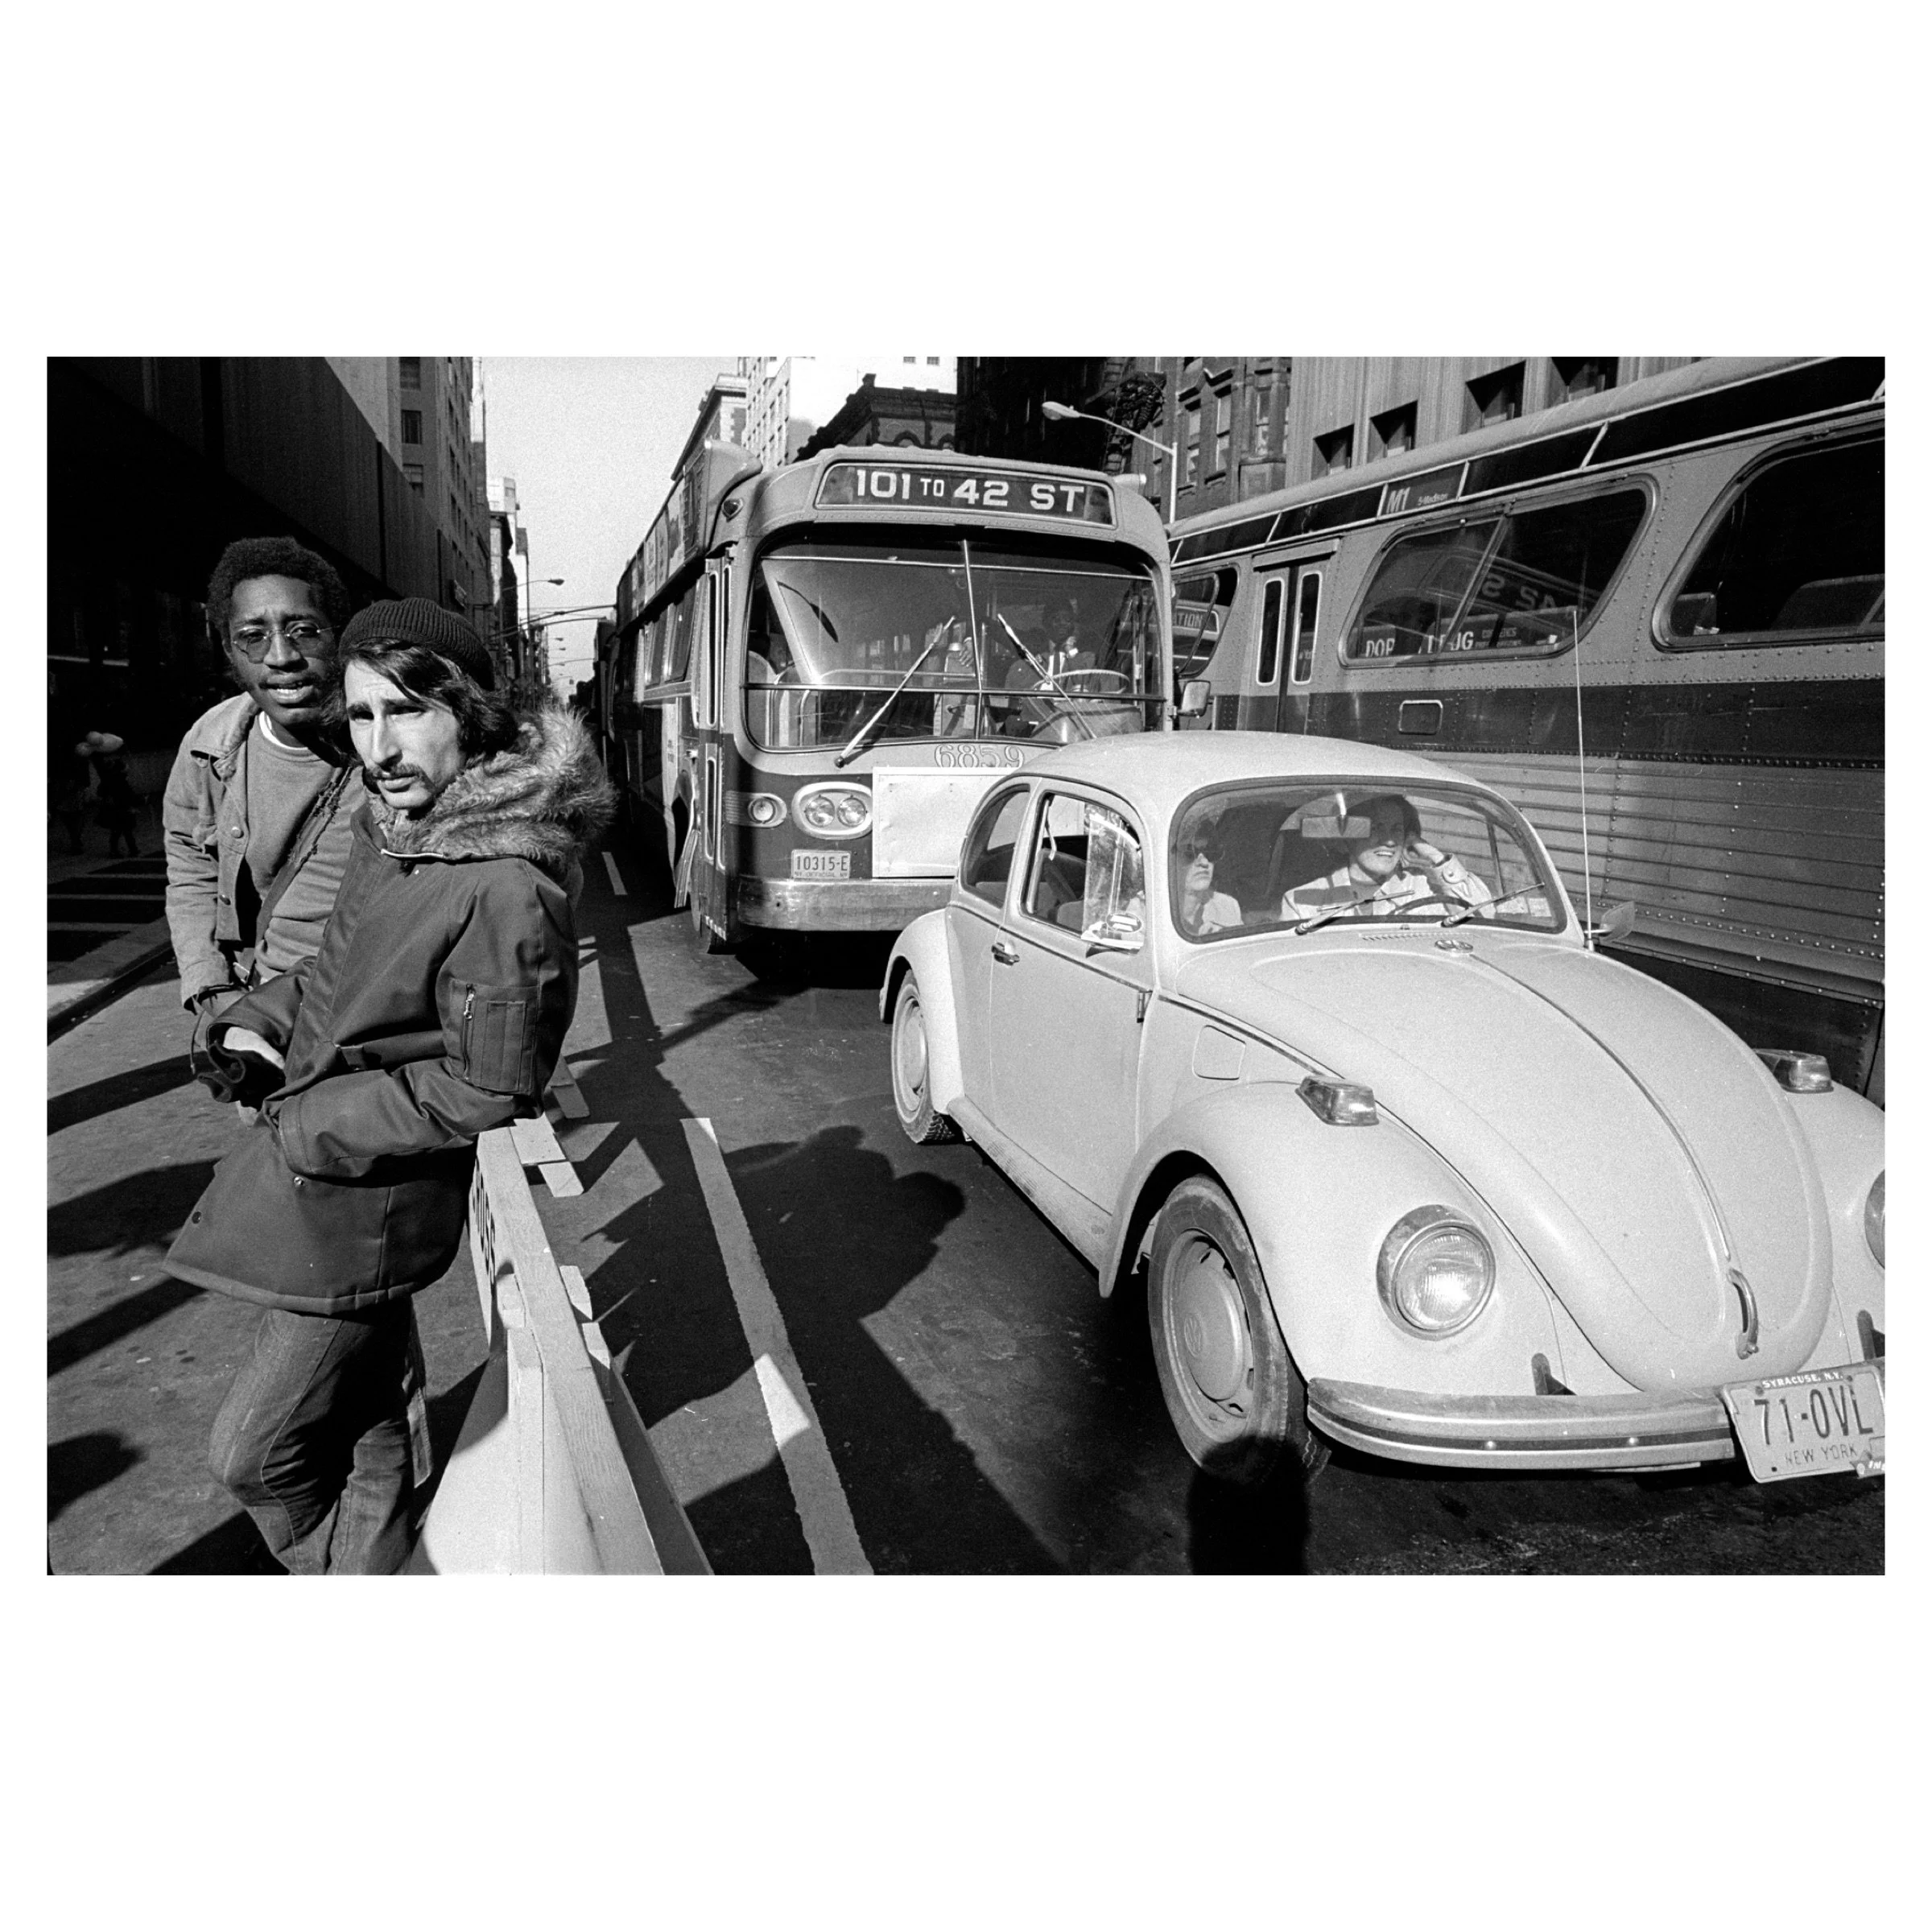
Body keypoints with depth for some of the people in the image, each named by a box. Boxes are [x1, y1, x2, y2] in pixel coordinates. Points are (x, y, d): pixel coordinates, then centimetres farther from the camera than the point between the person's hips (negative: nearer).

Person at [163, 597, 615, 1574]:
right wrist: (257, 1020, -2)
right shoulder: (393, 817, -3)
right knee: (368, 1417, 28)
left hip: (362, 1204, -9)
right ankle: (372, 1567, 51)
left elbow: (484, 1092, -24)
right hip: (319, 1162, 9)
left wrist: (310, 1122, -18)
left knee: (257, 1452, 6)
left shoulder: (505, 892, -31)